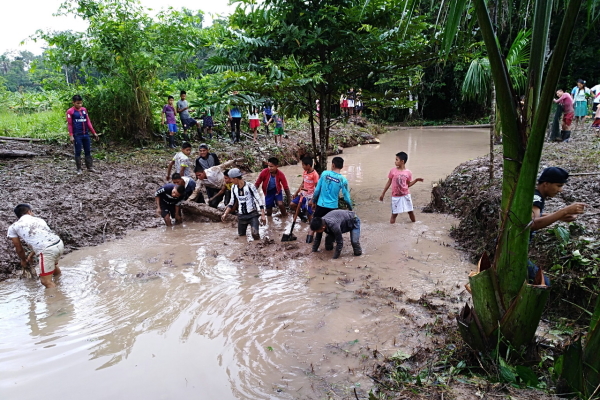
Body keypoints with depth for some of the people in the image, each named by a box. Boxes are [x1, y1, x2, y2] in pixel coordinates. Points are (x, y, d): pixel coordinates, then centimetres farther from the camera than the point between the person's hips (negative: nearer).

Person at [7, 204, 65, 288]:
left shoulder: (13, 227, 14)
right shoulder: (39, 219, 26)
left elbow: (19, 249, 22)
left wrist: (23, 260, 42)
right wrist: (30, 256, 48)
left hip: (46, 250, -6)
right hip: (59, 243, 6)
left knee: (46, 282, 0)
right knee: (52, 264, 36)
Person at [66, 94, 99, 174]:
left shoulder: (84, 110, 9)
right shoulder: (70, 111, -4)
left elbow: (88, 122, 12)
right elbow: (69, 124, -5)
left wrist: (94, 133, 10)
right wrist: (71, 136, -11)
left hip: (86, 134, 5)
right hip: (77, 135, -5)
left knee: (88, 151, 9)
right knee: (78, 152, 2)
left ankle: (90, 167, 17)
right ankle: (79, 169, 8)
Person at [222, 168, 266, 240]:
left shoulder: (250, 186, -16)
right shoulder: (233, 188, 1)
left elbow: (259, 200, -13)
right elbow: (232, 202, 13)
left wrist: (263, 215, -17)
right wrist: (225, 214, 3)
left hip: (252, 214, -5)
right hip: (241, 216, 5)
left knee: (255, 234, -21)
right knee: (241, 234, 10)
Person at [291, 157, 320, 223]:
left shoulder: (315, 174, -20)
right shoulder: (304, 172, 2)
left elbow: (316, 188, -17)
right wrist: (296, 192, 13)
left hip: (310, 196, -7)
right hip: (303, 194, 7)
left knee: (309, 213, -3)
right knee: (292, 205, 3)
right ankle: (302, 215, 24)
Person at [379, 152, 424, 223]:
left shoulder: (408, 172, -3)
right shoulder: (393, 171, -6)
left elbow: (408, 184, 8)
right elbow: (389, 183, 3)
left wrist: (416, 180, -6)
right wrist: (383, 194, 4)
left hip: (406, 195, 1)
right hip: (396, 196, -1)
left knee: (410, 211, 10)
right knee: (394, 213, 1)